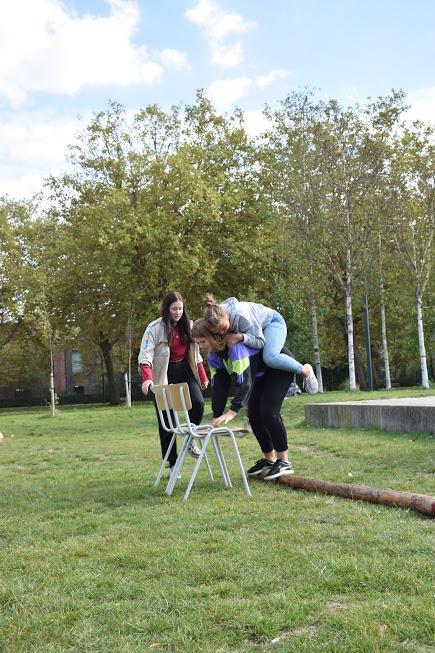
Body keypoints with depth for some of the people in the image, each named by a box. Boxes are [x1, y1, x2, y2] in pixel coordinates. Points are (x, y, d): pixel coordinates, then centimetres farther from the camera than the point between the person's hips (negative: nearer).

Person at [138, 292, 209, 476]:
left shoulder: (188, 326, 6)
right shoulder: (154, 328, -10)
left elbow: (195, 353, 16)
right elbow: (145, 355, -18)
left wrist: (203, 376, 14)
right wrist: (147, 378, -33)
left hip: (185, 371, 4)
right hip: (164, 374, -3)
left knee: (198, 402, -21)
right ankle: (172, 464, 12)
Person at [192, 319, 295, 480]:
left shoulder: (235, 346, -35)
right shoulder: (213, 356, -7)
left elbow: (244, 381, -42)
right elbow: (218, 386, -6)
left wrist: (232, 412, -50)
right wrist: (216, 417, -12)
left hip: (279, 367, -9)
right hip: (260, 374, 9)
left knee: (268, 411, -20)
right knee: (253, 415, 1)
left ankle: (284, 462, -10)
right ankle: (269, 459, 15)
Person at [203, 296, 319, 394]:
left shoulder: (242, 316, -41)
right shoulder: (217, 317, -21)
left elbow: (260, 342, -33)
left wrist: (240, 337, -45)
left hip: (272, 321, -8)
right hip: (257, 328, 8)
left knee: (270, 357, -32)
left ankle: (305, 371, -9)